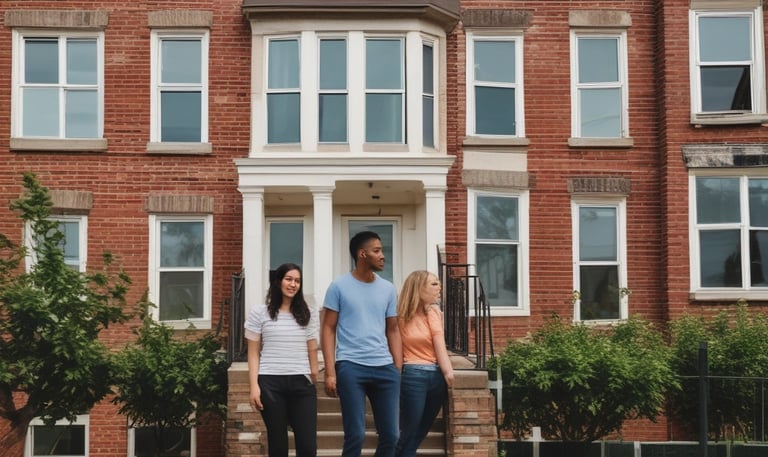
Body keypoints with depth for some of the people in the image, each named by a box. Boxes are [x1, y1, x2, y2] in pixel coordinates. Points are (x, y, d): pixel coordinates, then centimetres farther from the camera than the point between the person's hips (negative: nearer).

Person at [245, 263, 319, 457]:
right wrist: (254, 386, -5)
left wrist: (314, 382, 7)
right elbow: (253, 354, 4)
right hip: (270, 384, -2)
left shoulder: (308, 315, 11)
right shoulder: (259, 313, 4)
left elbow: (312, 352, 12)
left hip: (302, 383, 2)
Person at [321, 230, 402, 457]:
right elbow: (328, 329, 1)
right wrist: (330, 372, -8)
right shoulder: (339, 286, 1)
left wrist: (399, 370, 7)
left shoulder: (388, 289, 12)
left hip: (384, 368, 4)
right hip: (350, 367, -4)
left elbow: (392, 330, 15)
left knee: (390, 435, 6)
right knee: (355, 435, -4)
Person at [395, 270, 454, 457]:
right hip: (413, 376, -5)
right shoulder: (402, 315, -4)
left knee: (419, 434, 11)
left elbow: (439, 344, -3)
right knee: (409, 434, -1)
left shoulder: (433, 311, 8)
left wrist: (448, 371, -14)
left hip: (436, 375, 5)